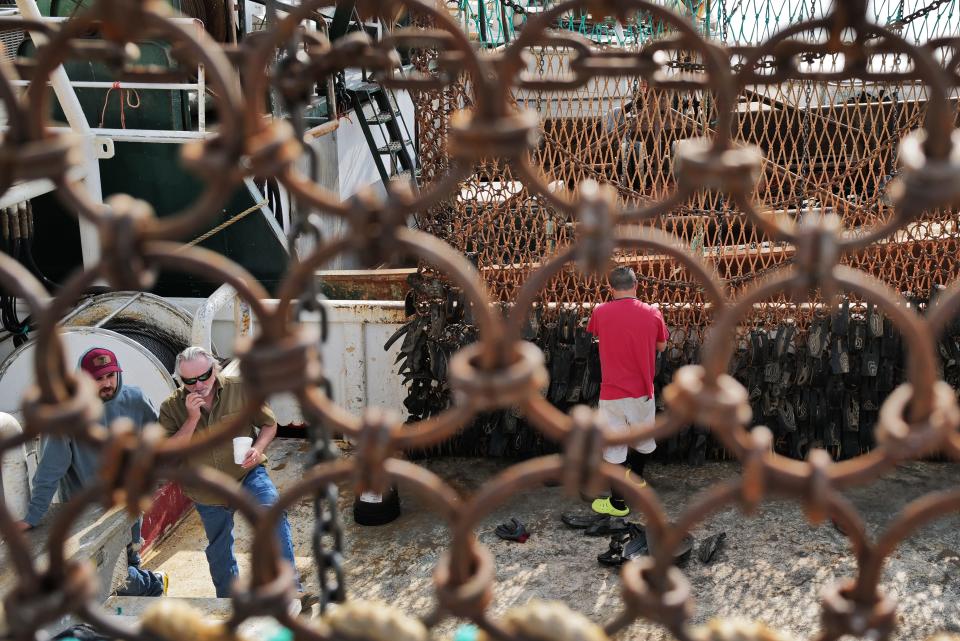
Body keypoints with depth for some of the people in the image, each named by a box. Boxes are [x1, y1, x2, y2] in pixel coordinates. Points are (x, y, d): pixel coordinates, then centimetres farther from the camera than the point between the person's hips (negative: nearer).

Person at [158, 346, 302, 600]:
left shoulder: (241, 389, -10)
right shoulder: (172, 407, -6)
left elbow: (269, 424, 1)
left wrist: (258, 448, -19)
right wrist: (192, 419, -24)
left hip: (247, 474, -3)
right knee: (219, 551, 18)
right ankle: (227, 595, 42)